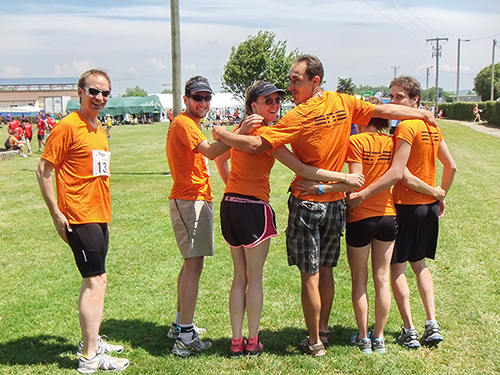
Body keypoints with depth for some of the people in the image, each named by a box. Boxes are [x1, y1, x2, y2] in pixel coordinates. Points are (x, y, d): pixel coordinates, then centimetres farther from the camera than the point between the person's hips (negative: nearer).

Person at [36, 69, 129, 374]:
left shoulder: (100, 129, 14)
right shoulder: (68, 126, -12)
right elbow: (44, 170, -13)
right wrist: (57, 214, -15)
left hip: (99, 216, 9)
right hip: (80, 217, -9)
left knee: (98, 279, 15)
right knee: (94, 281, -7)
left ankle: (92, 341, 30)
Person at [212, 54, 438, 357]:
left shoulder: (298, 117, -17)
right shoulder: (343, 103, -1)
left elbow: (257, 145, -21)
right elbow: (384, 111, 6)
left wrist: (223, 135, -5)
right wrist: (422, 113, 21)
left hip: (307, 204, -6)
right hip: (336, 203, 6)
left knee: (310, 275, 4)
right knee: (326, 271, 17)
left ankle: (315, 342, 13)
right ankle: (323, 331, 29)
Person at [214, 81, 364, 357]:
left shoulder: (241, 129, 10)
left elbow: (220, 159, 25)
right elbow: (301, 169, -18)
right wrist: (345, 178, -15)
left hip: (230, 204, 7)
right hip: (254, 208, -7)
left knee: (240, 277, 14)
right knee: (254, 278, 6)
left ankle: (236, 341, 19)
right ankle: (252, 342, 16)